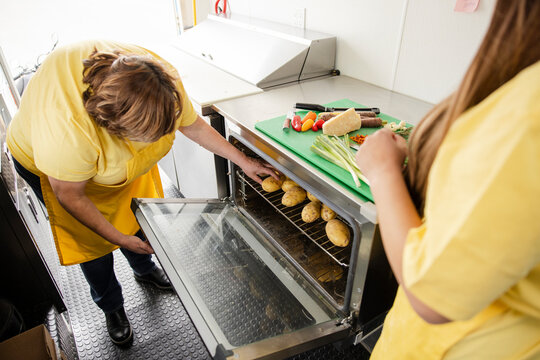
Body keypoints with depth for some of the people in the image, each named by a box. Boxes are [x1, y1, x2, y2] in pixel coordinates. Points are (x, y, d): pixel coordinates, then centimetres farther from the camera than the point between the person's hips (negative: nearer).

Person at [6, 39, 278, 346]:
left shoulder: (161, 79, -32)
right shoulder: (67, 128, -46)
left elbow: (194, 126, -14)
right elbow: (70, 195, -28)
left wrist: (244, 161, -7)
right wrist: (118, 238, -18)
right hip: (49, 163, -4)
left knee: (134, 216, 16)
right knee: (94, 241, 8)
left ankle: (145, 268, 49)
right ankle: (112, 307, 36)